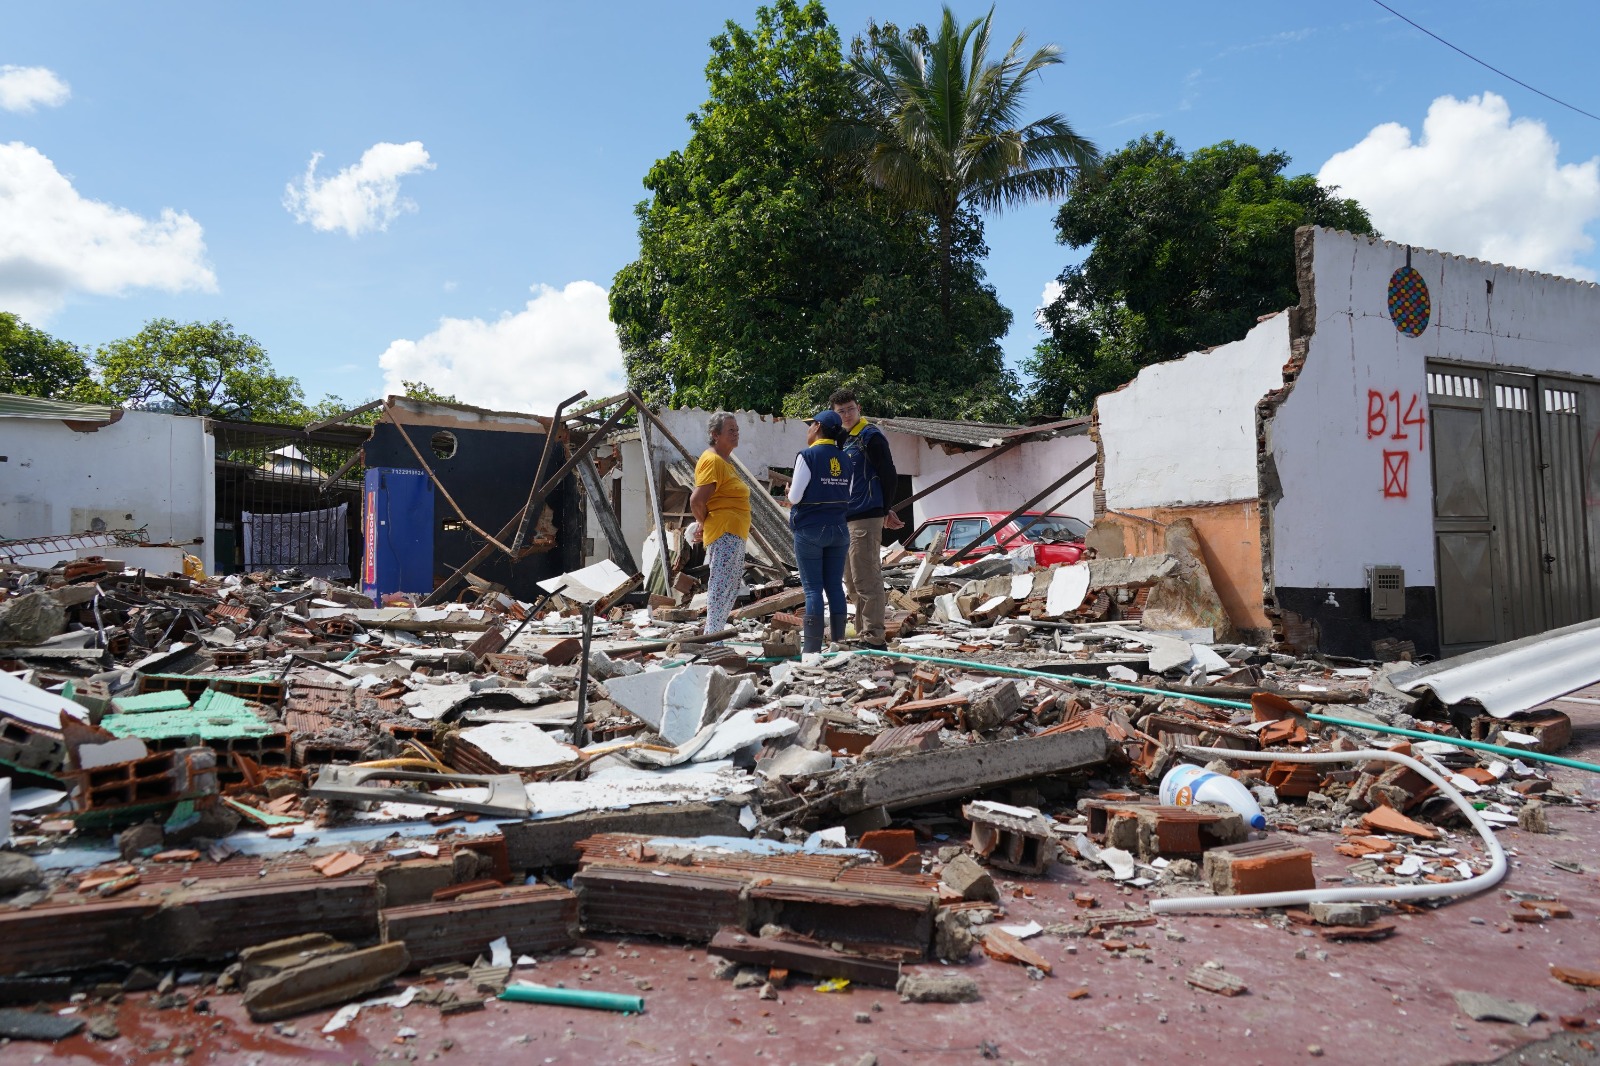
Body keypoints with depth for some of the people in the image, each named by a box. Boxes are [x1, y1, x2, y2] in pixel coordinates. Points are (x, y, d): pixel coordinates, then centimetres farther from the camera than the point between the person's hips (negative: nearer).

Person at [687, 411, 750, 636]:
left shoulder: (724, 461, 18)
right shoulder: (712, 460, -14)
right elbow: (696, 500, -22)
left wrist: (703, 526, 12)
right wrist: (703, 524, -6)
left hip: (734, 534, 11)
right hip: (724, 533, -11)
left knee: (733, 584, 16)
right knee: (721, 586, -11)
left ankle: (715, 633, 23)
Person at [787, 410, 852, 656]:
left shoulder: (807, 456, -11)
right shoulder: (844, 459, 7)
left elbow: (795, 497, -12)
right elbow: (847, 496, 9)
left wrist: (790, 493, 8)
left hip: (810, 529, -5)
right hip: (838, 529, 5)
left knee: (813, 588, -2)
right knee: (835, 586, 9)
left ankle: (812, 647, 0)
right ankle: (839, 642, 12)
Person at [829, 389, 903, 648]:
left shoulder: (870, 437, -8)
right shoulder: (841, 440, 17)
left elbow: (889, 477, -9)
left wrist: (884, 511, 0)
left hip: (865, 519, -9)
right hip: (845, 519, 9)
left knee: (866, 579, -9)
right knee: (852, 581, 14)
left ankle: (874, 637, -4)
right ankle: (863, 633, 23)